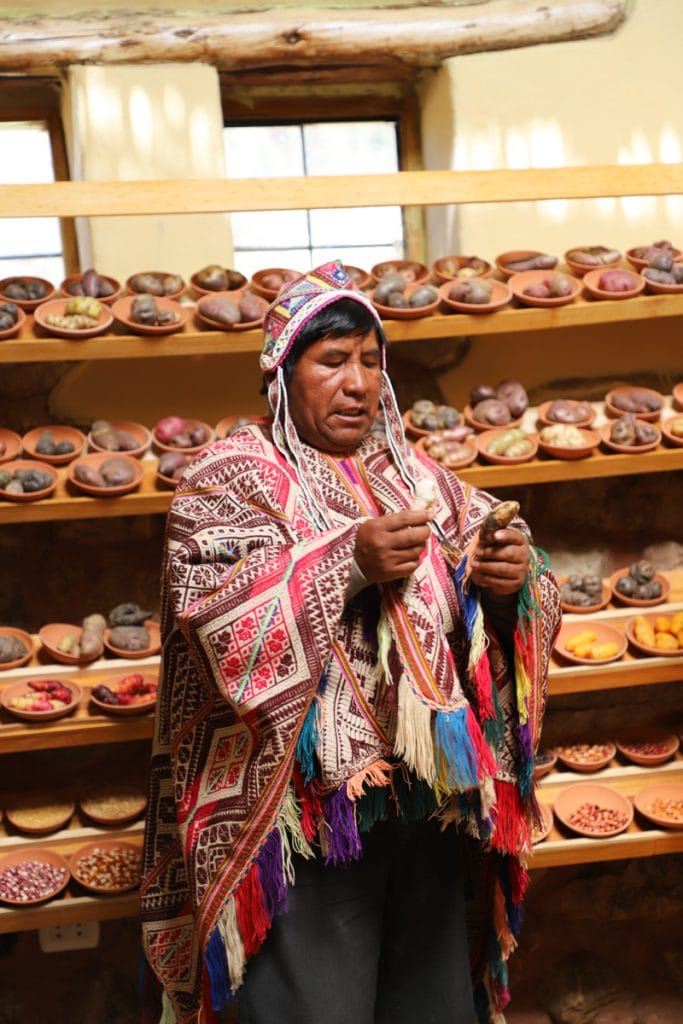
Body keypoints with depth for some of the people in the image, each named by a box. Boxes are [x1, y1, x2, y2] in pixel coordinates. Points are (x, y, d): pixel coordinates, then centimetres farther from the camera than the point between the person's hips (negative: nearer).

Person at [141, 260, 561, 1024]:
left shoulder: (418, 478, 10)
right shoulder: (228, 480, -4)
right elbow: (213, 618, -17)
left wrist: (515, 578, -14)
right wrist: (347, 564, -26)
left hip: (433, 797, 5)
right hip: (304, 809, -4)